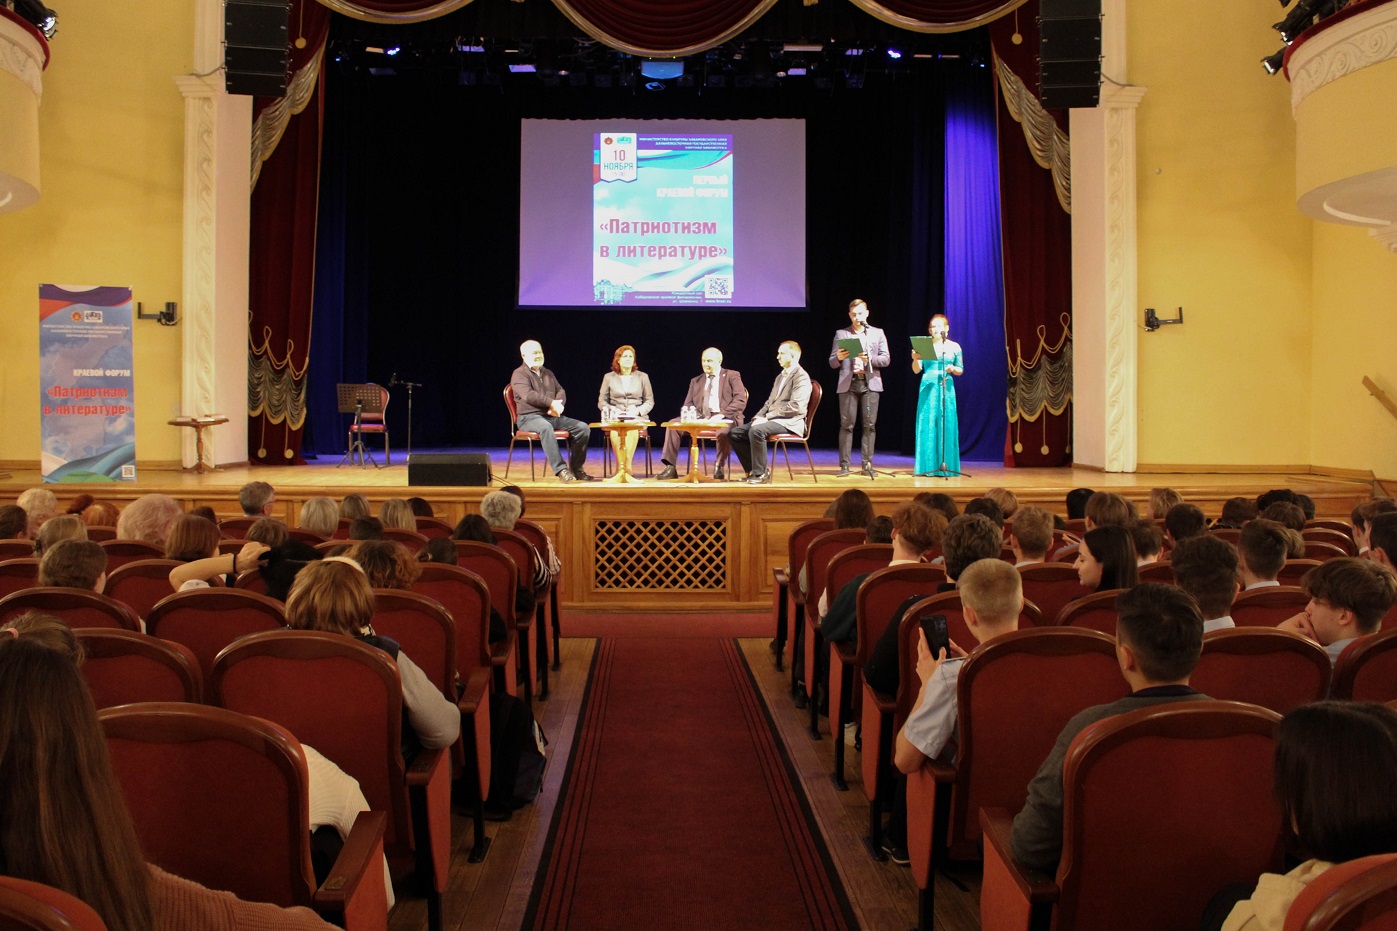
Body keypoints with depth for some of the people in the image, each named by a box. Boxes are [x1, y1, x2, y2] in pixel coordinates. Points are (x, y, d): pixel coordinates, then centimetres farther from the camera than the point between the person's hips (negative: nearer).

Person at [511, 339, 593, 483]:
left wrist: (558, 405, -9)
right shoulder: (519, 374, 0)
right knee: (546, 427, -42)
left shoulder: (548, 373, 23)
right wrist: (551, 403, -19)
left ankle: (576, 468, -4)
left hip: (553, 416, 7)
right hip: (530, 417, -7)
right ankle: (561, 470, -43)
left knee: (583, 428, -12)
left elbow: (561, 391, 14)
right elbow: (528, 395, -16)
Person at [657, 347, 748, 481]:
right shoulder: (695, 381, 22)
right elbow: (687, 405, 17)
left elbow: (741, 400, -4)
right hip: (700, 419, 4)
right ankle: (670, 468, -18)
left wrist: (722, 414, -17)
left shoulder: (732, 376, 8)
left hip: (723, 419, -4)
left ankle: (719, 466, -15)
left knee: (724, 431, -39)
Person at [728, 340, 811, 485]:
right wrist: (758, 417, 1)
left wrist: (767, 417, -19)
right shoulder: (780, 377, 23)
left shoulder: (801, 377, -7)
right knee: (734, 433, -4)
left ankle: (760, 474, -23)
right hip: (772, 419, 9)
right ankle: (753, 470, -1)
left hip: (790, 423, -9)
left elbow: (795, 406, -19)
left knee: (756, 430, -35)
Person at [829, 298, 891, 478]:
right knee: (846, 425, -3)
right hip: (848, 384, -1)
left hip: (870, 383, 1)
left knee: (870, 425, -1)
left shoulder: (877, 333, 11)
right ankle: (844, 465, 0)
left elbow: (886, 360, 5)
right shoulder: (841, 334, 10)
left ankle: (867, 464, 3)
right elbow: (832, 363, 8)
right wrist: (839, 358, -15)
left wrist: (870, 359, -13)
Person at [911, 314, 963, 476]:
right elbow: (916, 370, 3)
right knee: (927, 425, -3)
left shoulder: (954, 347, 6)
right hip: (928, 388, 0)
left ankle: (945, 465, 3)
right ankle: (927, 466, 1)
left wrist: (953, 369, -11)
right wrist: (915, 359, -16)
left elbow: (961, 371, 10)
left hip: (946, 389, 0)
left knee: (947, 425, -2)